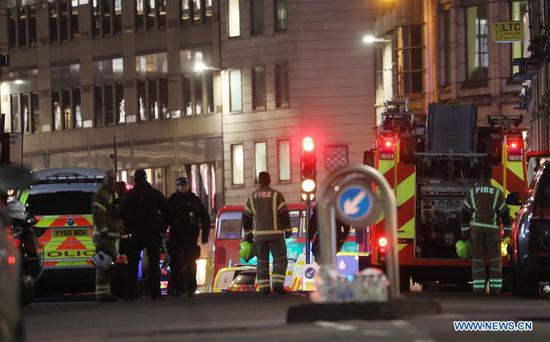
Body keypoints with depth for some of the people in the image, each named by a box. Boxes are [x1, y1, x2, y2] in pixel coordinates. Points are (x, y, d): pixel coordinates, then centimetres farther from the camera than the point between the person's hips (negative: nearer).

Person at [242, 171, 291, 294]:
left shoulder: (252, 197, 6)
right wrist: (288, 230, 4)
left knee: (262, 261, 9)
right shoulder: (276, 195, -5)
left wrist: (248, 234, 17)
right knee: (280, 259, 2)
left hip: (259, 234, 3)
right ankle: (278, 283, -15)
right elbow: (284, 214, -7)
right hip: (275, 233, -3)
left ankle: (263, 287, 2)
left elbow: (245, 218, 8)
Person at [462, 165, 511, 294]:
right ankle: (495, 286, 3)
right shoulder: (497, 193, -3)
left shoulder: (472, 192, 3)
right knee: (495, 259, 6)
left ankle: (479, 286, -2)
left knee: (478, 259, 4)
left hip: (476, 229, 1)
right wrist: (507, 230, 6)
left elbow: (465, 213, 5)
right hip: (492, 228, -1)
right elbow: (504, 213, -2)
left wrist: (465, 231, 12)